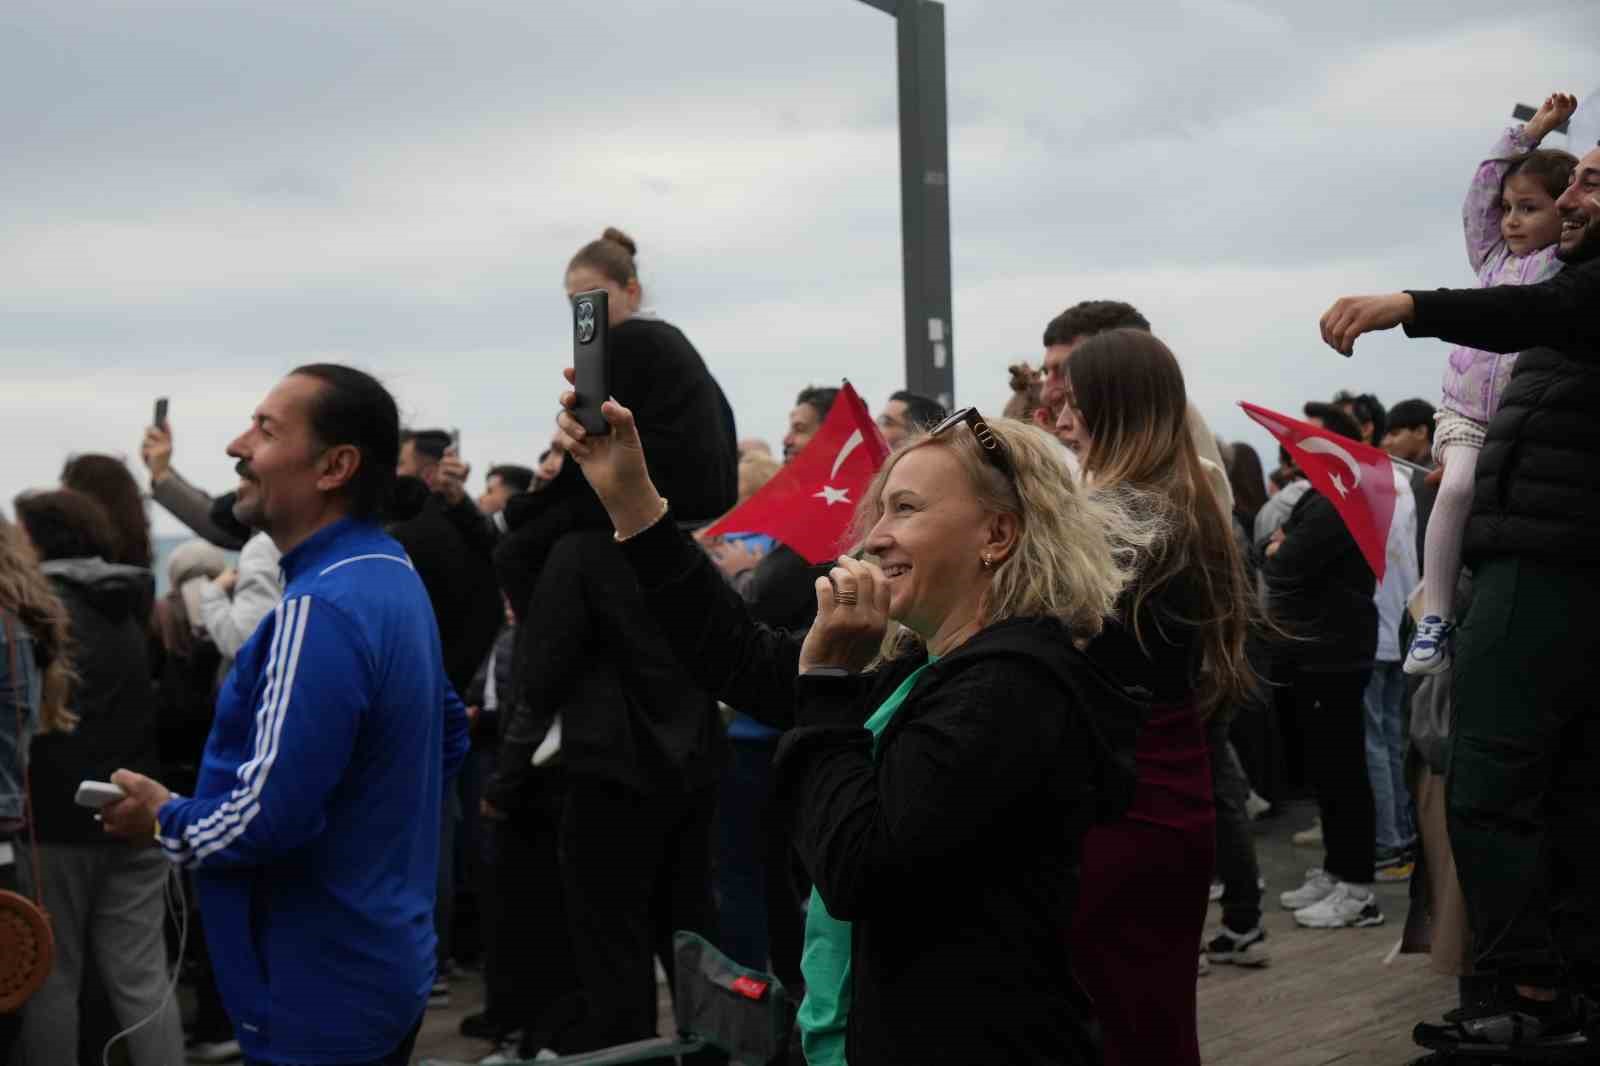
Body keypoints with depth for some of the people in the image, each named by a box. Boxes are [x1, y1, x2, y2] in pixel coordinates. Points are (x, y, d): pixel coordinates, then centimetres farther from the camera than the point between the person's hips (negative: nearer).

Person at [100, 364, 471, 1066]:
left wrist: (163, 823, -10)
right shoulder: (392, 576, 8)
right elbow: (449, 733, 20)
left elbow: (271, 815, -28)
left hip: (316, 994, -9)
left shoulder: (320, 609, -24)